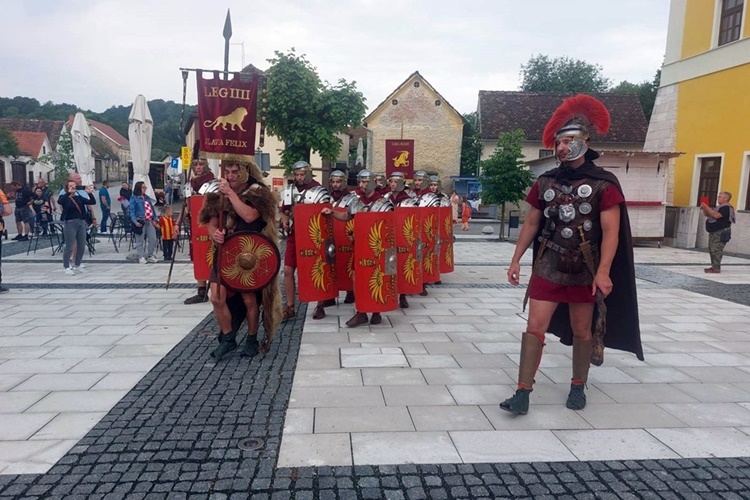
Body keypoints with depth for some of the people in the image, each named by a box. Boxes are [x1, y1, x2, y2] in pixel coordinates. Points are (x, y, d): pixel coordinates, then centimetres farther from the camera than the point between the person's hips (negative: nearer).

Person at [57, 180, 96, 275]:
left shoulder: (79, 198, 12)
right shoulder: (64, 197, -2)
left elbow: (92, 202, 6)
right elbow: (59, 202, -25)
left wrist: (90, 193, -7)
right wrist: (69, 192, -28)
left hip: (81, 222, 5)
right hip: (70, 223, -5)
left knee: (81, 246, 10)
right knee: (70, 247, -3)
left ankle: (77, 265, 25)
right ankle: (67, 267, 8)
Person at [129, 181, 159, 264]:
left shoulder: (147, 197, 16)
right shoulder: (134, 198, -2)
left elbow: (152, 208, 18)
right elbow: (132, 210, -8)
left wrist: (154, 219, 11)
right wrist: (135, 221, -18)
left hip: (149, 221, 6)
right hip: (140, 222, -6)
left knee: (153, 239, 6)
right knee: (140, 241, 0)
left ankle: (150, 255, 19)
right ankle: (141, 257, 8)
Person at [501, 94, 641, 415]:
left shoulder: (604, 184, -8)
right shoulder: (545, 182, 3)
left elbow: (611, 232, -12)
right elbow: (531, 224, 9)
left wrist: (603, 271, -22)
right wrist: (516, 259, 5)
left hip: (585, 271, -2)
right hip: (547, 268, 2)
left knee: (581, 331, 11)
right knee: (535, 327, -3)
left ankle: (578, 387, 30)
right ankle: (523, 393, 2)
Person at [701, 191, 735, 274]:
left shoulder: (727, 208, -12)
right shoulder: (719, 207, 19)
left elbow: (716, 215, -26)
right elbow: (707, 214, 22)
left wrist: (707, 207, -21)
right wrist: (704, 208, 3)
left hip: (721, 233, -10)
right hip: (714, 232, 10)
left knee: (716, 250, -13)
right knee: (712, 250, 11)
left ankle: (716, 268, -13)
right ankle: (714, 266, 16)